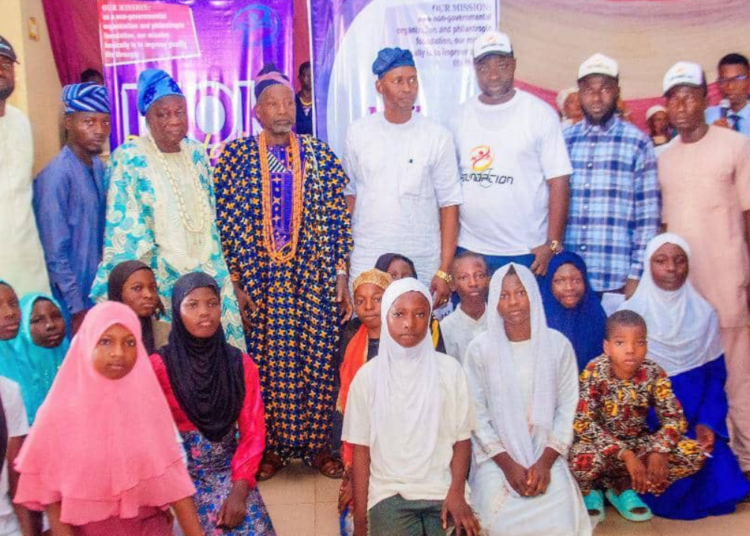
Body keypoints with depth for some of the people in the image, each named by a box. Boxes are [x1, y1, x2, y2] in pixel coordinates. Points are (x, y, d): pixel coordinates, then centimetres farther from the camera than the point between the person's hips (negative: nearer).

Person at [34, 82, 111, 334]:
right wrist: (78, 308, -15)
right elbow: (55, 255, -17)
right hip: (72, 304, -6)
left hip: (99, 293, 7)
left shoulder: (98, 166, 3)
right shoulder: (56, 176, -18)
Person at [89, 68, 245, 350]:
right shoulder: (128, 160, -9)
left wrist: (218, 270, 14)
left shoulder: (197, 153, 7)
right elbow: (123, 230, -9)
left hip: (207, 275, 5)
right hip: (160, 279, -5)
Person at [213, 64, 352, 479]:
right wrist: (236, 282, -4)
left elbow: (339, 218, 5)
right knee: (266, 365, 4)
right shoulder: (235, 156, 2)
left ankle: (317, 445, 19)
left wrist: (341, 276, 0)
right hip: (259, 279, -1)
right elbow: (225, 223, 1)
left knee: (318, 362, 4)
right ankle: (270, 448, 19)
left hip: (315, 278, 1)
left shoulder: (319, 154, 6)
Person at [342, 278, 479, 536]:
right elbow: (361, 449, 2)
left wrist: (456, 493, -11)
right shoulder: (368, 376, 0)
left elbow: (462, 438, 3)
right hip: (389, 493, -1)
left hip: (444, 490, 1)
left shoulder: (449, 369, 1)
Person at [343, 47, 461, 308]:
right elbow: (349, 194, 11)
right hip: (367, 262, 1)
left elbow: (449, 205, -2)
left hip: (423, 265, -1)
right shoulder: (358, 132, 4)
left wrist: (444, 271, -7)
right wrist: (343, 254, 4)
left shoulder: (438, 136, -2)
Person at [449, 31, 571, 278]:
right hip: (468, 250, 3)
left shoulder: (540, 114, -2)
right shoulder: (460, 118, 8)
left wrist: (552, 244, -10)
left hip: (527, 252, -3)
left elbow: (558, 182, -4)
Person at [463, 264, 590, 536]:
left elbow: (567, 408, 0)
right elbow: (477, 414, -4)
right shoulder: (480, 348, -5)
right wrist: (508, 464, -11)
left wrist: (545, 461, -10)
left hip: (545, 453, 1)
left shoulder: (558, 345, -1)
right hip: (496, 456, -1)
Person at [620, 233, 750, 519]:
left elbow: (716, 375, 7)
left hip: (695, 420, 3)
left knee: (719, 479, -15)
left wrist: (708, 423, -8)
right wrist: (646, 432, -15)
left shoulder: (704, 313, 5)